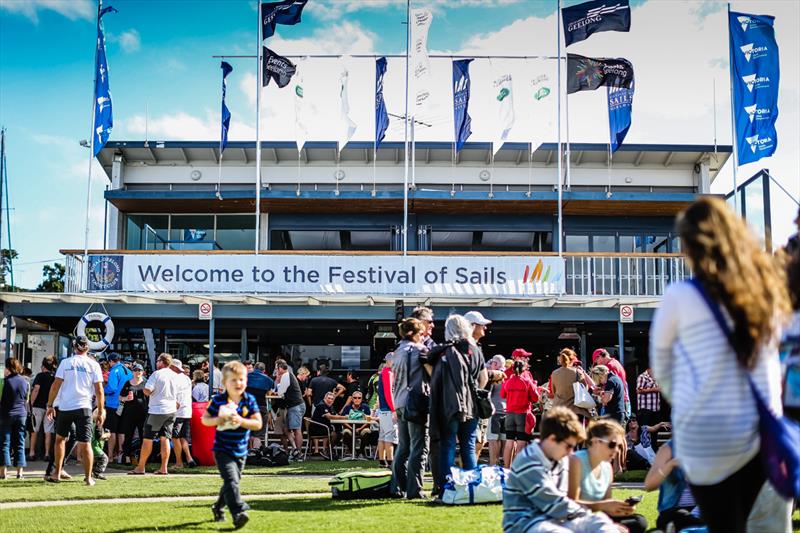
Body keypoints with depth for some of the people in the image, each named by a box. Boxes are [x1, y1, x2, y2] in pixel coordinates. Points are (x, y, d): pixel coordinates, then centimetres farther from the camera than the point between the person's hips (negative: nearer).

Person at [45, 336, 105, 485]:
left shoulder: (65, 363, 2)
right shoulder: (94, 365, 2)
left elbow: (56, 385, -1)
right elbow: (99, 390, 0)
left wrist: (50, 405, 7)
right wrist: (101, 411, 6)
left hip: (65, 407, 1)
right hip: (84, 408, 0)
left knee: (60, 438, 18)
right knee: (85, 443, 0)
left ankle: (56, 474, 18)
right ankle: (88, 478, -1)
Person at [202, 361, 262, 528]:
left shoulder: (250, 401, -3)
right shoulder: (218, 400, -7)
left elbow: (258, 424, -7)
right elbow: (204, 419, 1)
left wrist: (241, 421, -23)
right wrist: (218, 420, -19)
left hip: (241, 451, 4)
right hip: (223, 450, -4)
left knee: (232, 482, 18)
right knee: (231, 480, -20)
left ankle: (218, 508, 41)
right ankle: (238, 514, -26)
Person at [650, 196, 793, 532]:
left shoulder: (680, 296, -11)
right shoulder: (765, 290, 2)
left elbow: (661, 368, 2)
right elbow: (768, 361, 12)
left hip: (707, 438, -4)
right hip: (759, 432, 5)